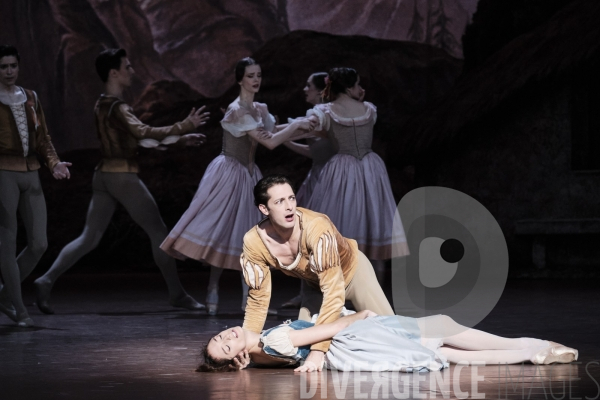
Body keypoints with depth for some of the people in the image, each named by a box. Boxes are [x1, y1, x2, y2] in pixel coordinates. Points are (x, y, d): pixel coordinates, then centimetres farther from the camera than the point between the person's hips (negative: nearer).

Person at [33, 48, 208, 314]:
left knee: (89, 238, 7)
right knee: (158, 232, 1)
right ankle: (176, 294, 6)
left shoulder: (102, 106, 16)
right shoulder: (117, 108, -13)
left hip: (103, 176, 9)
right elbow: (145, 133, -27)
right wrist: (185, 126, -26)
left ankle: (47, 280, -6)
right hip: (123, 176, -9)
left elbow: (139, 138, 20)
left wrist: (179, 140, 18)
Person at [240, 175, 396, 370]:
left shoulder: (316, 227, -42)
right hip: (314, 283, 4)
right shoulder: (254, 242, -29)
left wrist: (317, 351, -47)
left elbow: (334, 292, -43)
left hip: (352, 271, -3)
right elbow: (258, 299, -17)